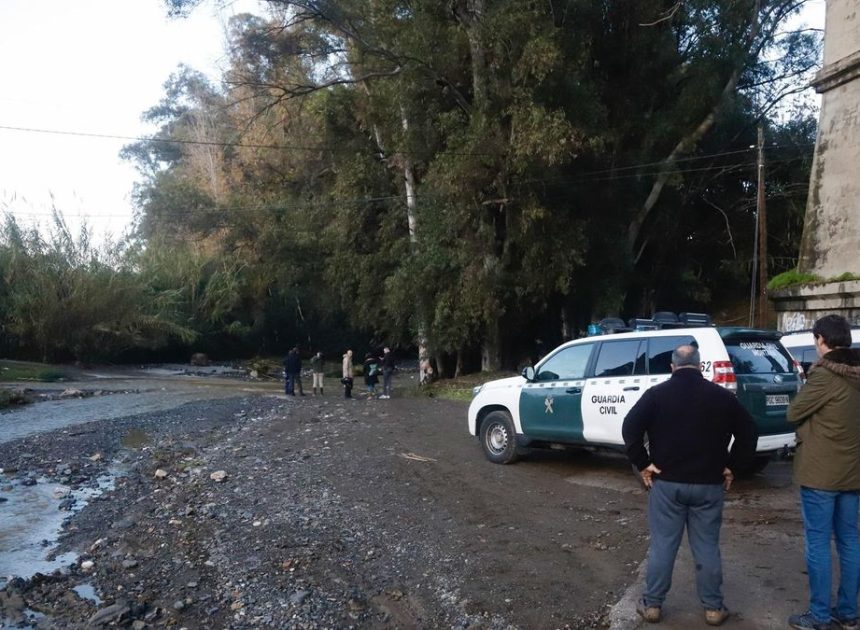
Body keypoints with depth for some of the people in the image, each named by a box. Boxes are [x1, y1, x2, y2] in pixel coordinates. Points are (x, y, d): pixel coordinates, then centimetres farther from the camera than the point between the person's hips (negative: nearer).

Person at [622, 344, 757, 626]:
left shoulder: (657, 394, -3)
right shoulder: (722, 396, 4)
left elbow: (630, 428, -12)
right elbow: (748, 432, 4)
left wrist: (643, 464, -5)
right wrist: (731, 466, 8)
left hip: (666, 482, -1)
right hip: (709, 484, 1)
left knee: (662, 545, 6)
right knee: (707, 547, 11)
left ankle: (652, 605, 14)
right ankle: (713, 608, 20)